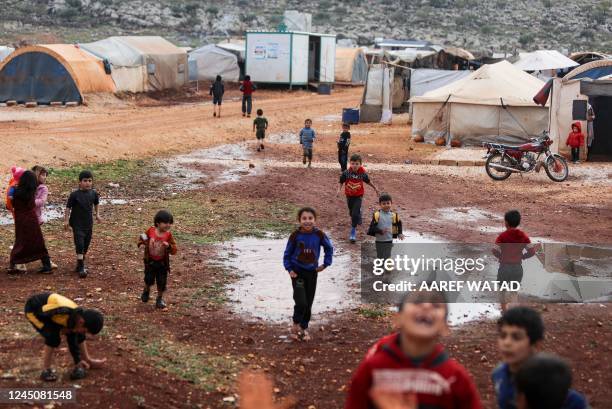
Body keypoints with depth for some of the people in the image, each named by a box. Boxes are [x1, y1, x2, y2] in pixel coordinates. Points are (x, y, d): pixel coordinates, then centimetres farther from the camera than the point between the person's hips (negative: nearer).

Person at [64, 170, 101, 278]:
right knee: (79, 245, -12)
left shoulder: (93, 193, -1)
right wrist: (66, 220, -11)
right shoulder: (75, 195, -13)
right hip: (77, 224, -5)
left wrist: (97, 214, 15)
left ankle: (80, 265, 28)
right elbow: (68, 207, -9)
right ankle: (81, 268, -12)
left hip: (88, 224, 5)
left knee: (86, 246, 13)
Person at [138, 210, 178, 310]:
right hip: (150, 261, 0)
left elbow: (174, 250, -16)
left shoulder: (168, 235, -14)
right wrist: (142, 241, -12)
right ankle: (146, 291, 42)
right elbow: (143, 237, 10)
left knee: (162, 282, 6)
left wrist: (168, 246, -36)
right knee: (149, 279, 10)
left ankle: (160, 299, 26)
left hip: (162, 263, 0)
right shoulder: (150, 231, -12)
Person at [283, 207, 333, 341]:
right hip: (297, 273, -3)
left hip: (312, 272, 3)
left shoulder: (319, 235, -10)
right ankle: (296, 324, 11)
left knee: (308, 303, 8)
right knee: (301, 302, -14)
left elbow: (329, 248, 8)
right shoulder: (295, 235, -14)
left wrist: (325, 264, 3)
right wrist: (289, 269, -10)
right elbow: (287, 253, -2)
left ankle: (304, 328, 26)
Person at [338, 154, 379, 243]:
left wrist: (375, 188, 16)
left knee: (355, 214, -13)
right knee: (351, 212, 21)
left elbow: (368, 181, 3)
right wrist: (339, 189, -22)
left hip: (358, 196, -2)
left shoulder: (363, 173, -16)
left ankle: (353, 231, -2)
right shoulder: (346, 172, -18)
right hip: (349, 195, 2)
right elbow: (341, 182, -6)